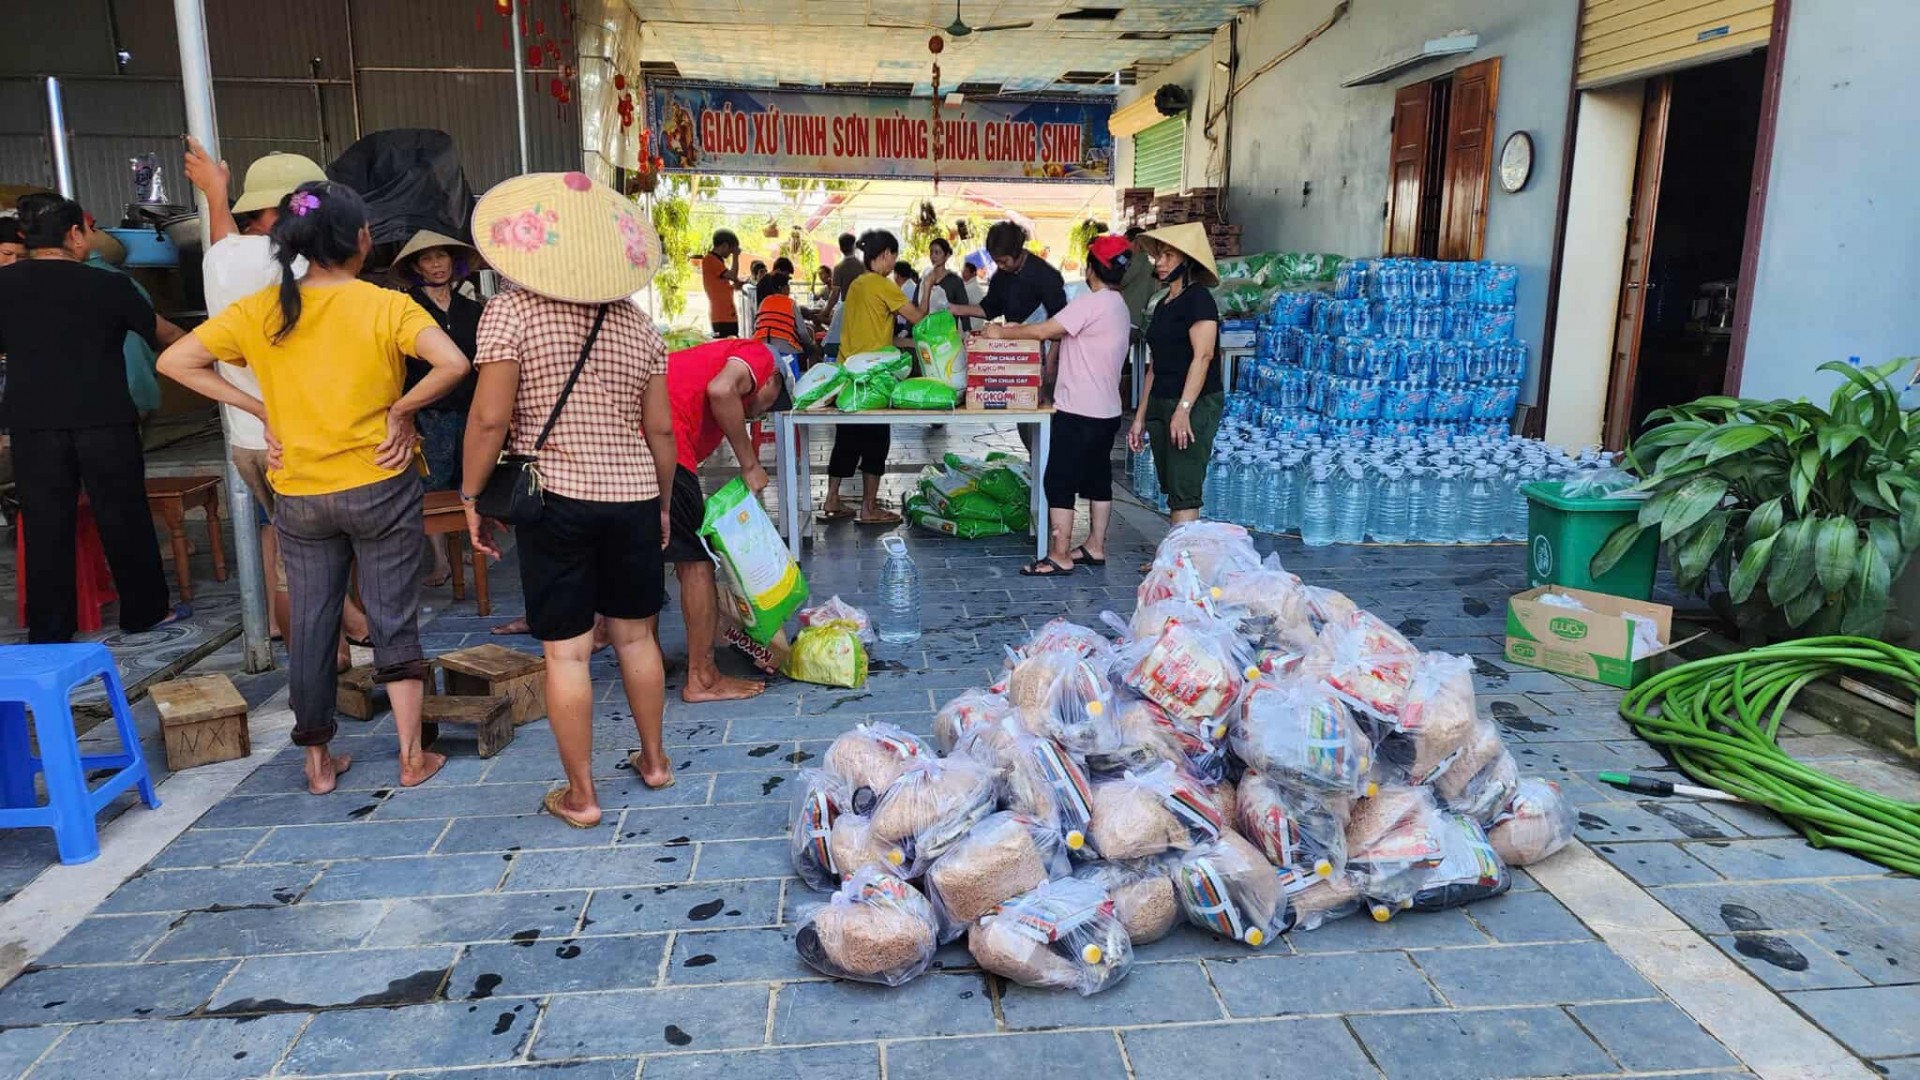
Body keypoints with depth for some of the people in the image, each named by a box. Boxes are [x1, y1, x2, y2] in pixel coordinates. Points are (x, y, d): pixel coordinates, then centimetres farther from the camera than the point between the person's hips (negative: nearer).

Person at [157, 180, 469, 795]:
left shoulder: (259, 311, 1)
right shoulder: (386, 306, -10)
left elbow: (174, 362, 1)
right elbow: (453, 364, -24)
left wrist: (260, 410, 2)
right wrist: (401, 411, -11)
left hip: (299, 496, 3)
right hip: (381, 489, -3)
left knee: (310, 625, 12)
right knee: (394, 621, 7)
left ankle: (318, 763, 22)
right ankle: (413, 758, 12)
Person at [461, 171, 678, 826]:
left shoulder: (511, 312, -7)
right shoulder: (639, 325, 5)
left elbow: (489, 417, -12)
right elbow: (660, 428, 5)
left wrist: (472, 496, -1)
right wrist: (663, 503, 16)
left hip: (555, 500, -4)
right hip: (633, 497, 4)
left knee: (566, 651, 3)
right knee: (634, 635, 17)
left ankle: (580, 796, 12)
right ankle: (654, 760, 31)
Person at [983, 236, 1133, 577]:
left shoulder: (1091, 303, -17)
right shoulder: (1117, 304, 13)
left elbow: (1043, 331, -18)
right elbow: (1060, 332, 15)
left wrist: (1002, 333, -4)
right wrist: (1019, 328, 8)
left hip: (1079, 412, -10)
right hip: (1106, 410, 10)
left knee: (1059, 482, -4)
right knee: (1098, 479, 14)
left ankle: (1059, 556, -2)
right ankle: (1095, 547, 23)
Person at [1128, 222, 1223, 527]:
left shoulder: (1198, 298, -7)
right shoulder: (1163, 305, 18)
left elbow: (1203, 356, -17)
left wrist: (1183, 409, -25)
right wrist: (1140, 417, 18)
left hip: (1195, 406, -9)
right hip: (1161, 404, 9)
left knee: (1183, 491, -11)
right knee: (1171, 489, 8)